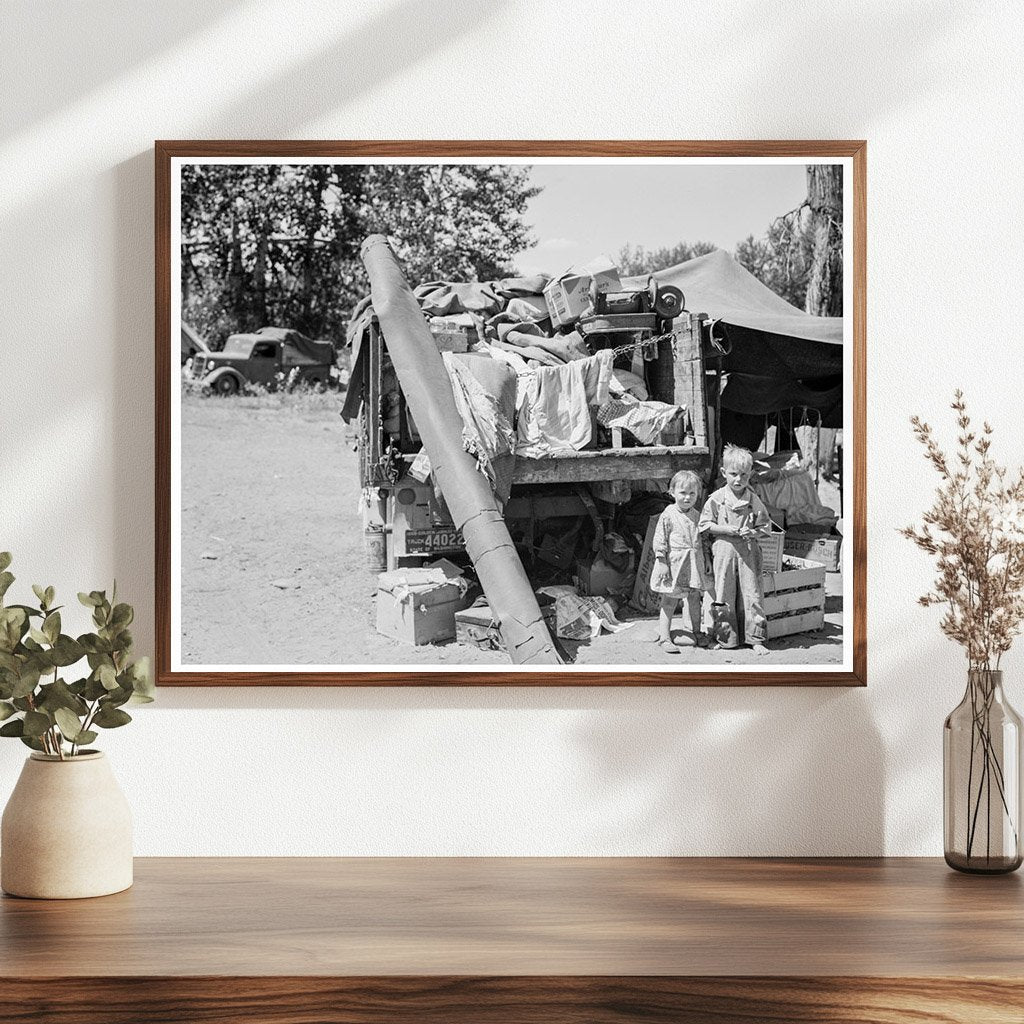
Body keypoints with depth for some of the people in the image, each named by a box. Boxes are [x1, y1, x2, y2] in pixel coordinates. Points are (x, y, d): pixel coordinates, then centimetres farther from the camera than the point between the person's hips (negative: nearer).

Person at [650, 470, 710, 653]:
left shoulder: (697, 516, 8)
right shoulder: (668, 516, -8)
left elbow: (703, 540, 16)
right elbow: (659, 541, -9)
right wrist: (662, 562, -14)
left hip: (695, 565, 5)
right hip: (674, 564, -5)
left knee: (695, 600, 13)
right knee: (669, 602, -2)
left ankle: (697, 633, 27)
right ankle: (664, 638, 2)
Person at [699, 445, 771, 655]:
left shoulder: (754, 501, 2)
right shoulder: (716, 499, -3)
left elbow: (765, 525, 8)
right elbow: (705, 524, -1)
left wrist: (752, 532, -12)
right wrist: (728, 530, -13)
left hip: (748, 551, 1)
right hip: (724, 550, -1)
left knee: (752, 594, 0)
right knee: (724, 595, 4)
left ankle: (756, 639, 6)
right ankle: (726, 638, 16)